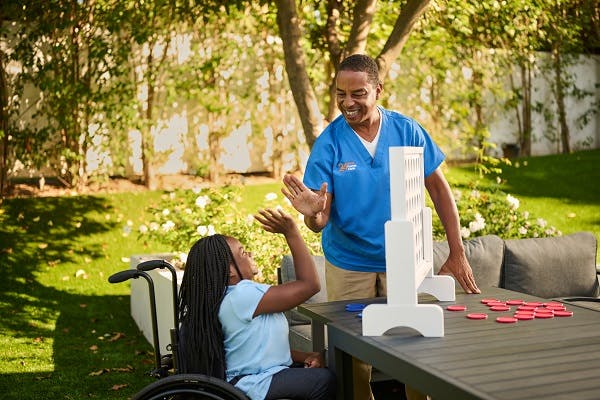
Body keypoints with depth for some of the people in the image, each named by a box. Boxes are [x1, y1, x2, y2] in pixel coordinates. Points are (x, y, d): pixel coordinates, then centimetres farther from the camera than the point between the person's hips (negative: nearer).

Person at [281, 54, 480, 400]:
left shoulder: (406, 130, -8)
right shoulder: (329, 142, -12)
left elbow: (438, 187, -2)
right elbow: (319, 221, -14)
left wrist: (457, 253, -7)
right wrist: (313, 214, -38)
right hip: (348, 266, -1)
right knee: (354, 360, 8)